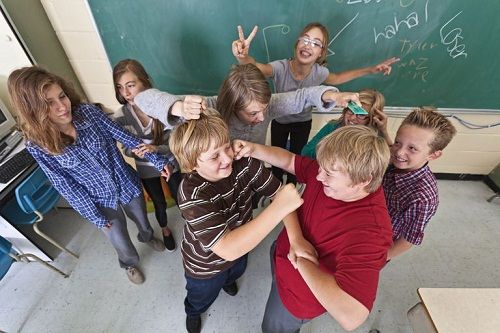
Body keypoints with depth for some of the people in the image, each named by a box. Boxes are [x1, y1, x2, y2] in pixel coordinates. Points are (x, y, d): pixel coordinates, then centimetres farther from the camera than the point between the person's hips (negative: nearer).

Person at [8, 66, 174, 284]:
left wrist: (157, 161, -20)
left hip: (126, 182, 2)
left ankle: (147, 237, 64)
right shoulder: (38, 145, -20)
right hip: (99, 201, -1)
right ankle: (130, 264, 55)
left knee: (142, 219, 28)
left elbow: (124, 137, -13)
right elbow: (66, 186, -14)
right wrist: (97, 217, -9)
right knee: (120, 242, 19)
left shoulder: (88, 112, -18)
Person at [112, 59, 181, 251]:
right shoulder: (122, 116, -17)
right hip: (146, 170, 2)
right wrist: (135, 152, -27)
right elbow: (126, 149, -5)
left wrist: (156, 149, -39)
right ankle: (165, 229, 54)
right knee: (159, 203, 23)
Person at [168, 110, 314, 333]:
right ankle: (193, 312, 68)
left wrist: (297, 238, -35)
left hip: (240, 246, 4)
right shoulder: (192, 194, -42)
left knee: (235, 271, 39)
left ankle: (227, 280, 77)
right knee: (201, 299, 30)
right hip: (205, 264, -3)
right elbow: (227, 249, -48)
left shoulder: (243, 163, -28)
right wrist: (278, 208, -54)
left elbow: (279, 193, -21)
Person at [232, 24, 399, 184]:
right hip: (279, 121, -1)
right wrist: (243, 57, -77)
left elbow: (336, 78, -1)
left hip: (303, 123, 2)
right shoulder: (280, 67, -34)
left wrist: (371, 69, -5)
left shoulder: (319, 72, -24)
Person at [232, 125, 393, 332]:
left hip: (298, 292, -5)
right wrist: (254, 149, -23)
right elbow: (289, 160, -7)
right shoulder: (329, 172, -21)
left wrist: (301, 259, -39)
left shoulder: (369, 231, -42)